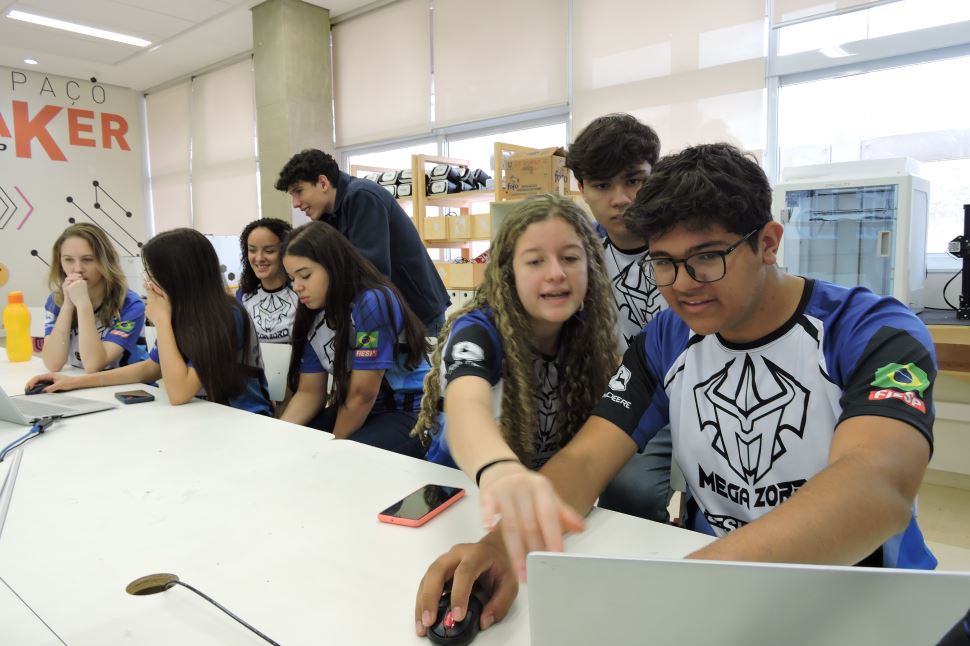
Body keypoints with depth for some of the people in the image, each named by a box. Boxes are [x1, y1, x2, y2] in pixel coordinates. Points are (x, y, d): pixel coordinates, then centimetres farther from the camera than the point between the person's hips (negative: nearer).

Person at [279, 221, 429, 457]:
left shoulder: (373, 302, -23)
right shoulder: (313, 317, 2)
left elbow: (361, 395, -19)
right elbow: (309, 392, 5)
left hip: (409, 414, -7)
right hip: (355, 410, 7)